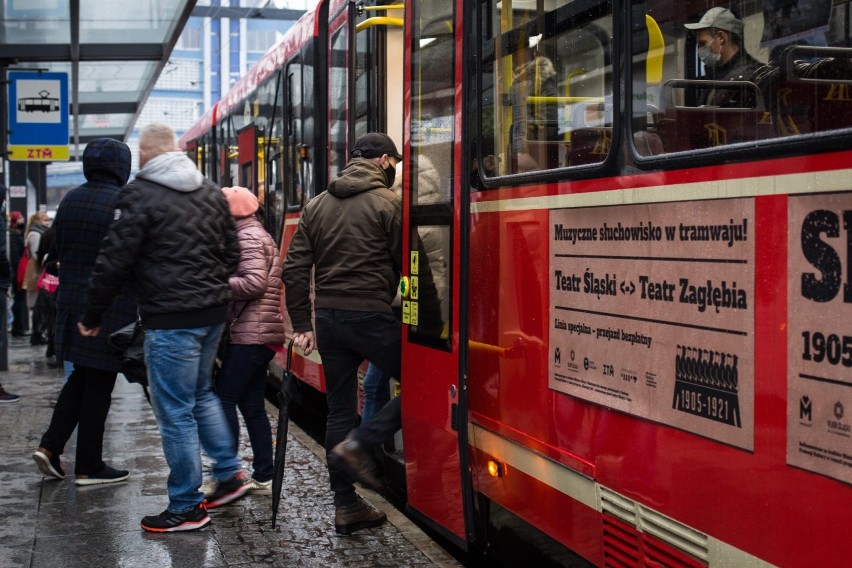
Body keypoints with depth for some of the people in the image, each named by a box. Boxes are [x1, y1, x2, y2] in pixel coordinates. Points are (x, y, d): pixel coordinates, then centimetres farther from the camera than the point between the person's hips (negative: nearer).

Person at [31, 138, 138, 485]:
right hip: (110, 306, -7)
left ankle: (50, 446, 10)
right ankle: (88, 467, 10)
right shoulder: (123, 203, -15)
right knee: (98, 384, 3)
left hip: (71, 301, 7)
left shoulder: (70, 200, 6)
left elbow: (56, 250, 13)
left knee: (80, 377, 20)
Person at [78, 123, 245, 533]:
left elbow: (114, 262, -11)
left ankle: (187, 507, 9)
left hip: (170, 320, -8)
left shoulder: (140, 195, -11)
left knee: (175, 411, 1)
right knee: (201, 394, 24)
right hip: (214, 312, 8)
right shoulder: (212, 192, 10)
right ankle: (229, 474, 25)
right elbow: (231, 253, 15)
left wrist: (92, 316, 0)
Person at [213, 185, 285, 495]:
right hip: (262, 333, 10)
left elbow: (255, 283, -21)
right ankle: (263, 478, 14)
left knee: (223, 399, -7)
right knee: (252, 405, 12)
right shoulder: (257, 234, 21)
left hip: (249, 334, -10)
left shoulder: (248, 237, -10)